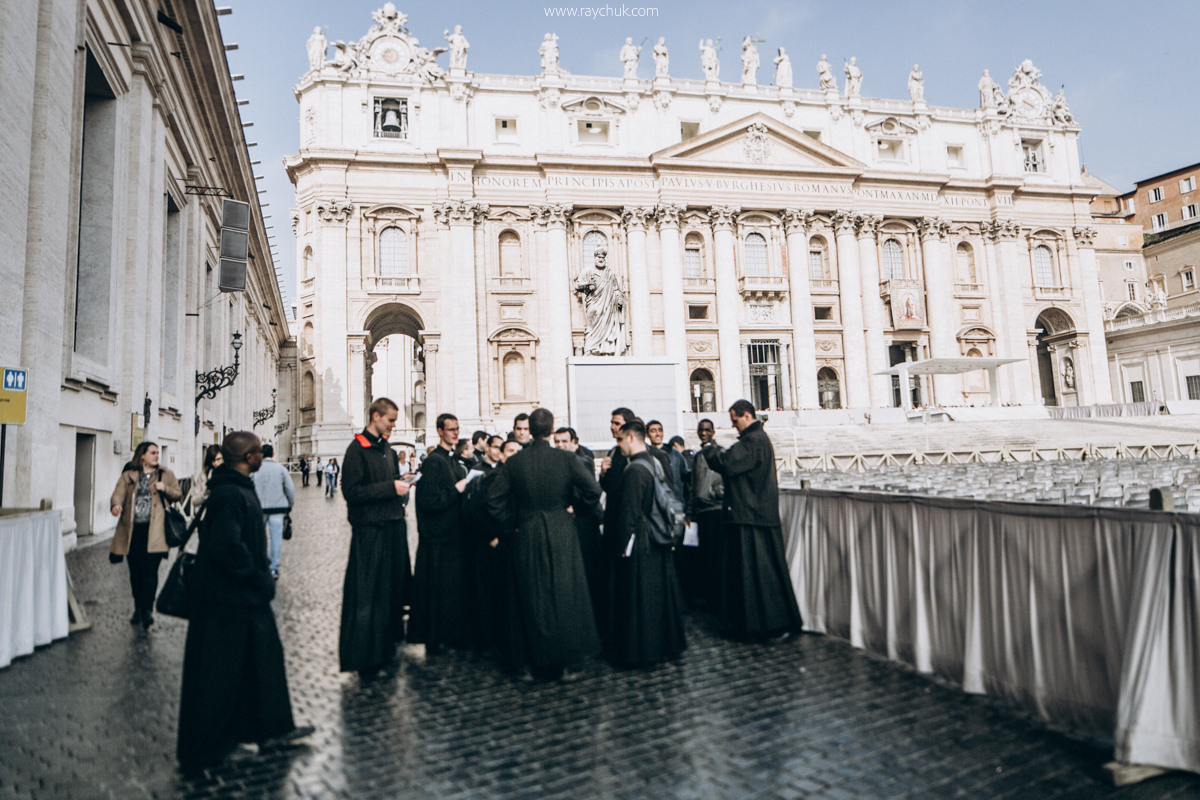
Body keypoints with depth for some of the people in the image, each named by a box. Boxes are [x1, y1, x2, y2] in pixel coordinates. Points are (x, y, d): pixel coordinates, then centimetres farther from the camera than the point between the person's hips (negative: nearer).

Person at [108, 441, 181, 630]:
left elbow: (179, 495, 11)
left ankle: (147, 610, -2)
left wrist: (165, 489, -8)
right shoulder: (128, 476, 10)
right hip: (132, 529, 1)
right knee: (135, 571, 9)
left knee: (150, 570, -8)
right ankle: (138, 609, 23)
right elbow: (118, 493, -5)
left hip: (153, 530, -1)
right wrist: (116, 505, -27)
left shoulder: (166, 475, 12)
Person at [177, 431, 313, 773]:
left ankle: (272, 728, 29)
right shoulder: (230, 494, -23)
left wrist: (261, 577, 15)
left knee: (264, 657, 17)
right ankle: (202, 752, 18)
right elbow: (227, 547, -31)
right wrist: (260, 580, -19)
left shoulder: (239, 488, 9)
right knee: (217, 674, 3)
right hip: (227, 602, -10)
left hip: (245, 597, 10)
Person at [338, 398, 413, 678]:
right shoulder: (357, 450, -10)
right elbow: (351, 491, -18)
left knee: (391, 588, 14)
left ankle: (385, 647, 27)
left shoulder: (387, 450, 13)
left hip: (393, 528, 8)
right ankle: (365, 657, 9)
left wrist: (401, 483, 3)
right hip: (370, 532, -8)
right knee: (368, 595, -1)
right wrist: (390, 487, -18)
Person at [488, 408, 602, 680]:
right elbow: (593, 490, -10)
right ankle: (569, 662, 11)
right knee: (565, 596, 7)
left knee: (529, 598, 12)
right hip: (561, 535, -1)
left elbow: (495, 499, -4)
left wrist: (510, 525, 6)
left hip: (526, 536, 2)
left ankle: (526, 662, 20)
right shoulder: (566, 459, -8)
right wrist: (573, 504, 7)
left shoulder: (514, 462, -4)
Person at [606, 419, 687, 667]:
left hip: (639, 544, -8)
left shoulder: (634, 470, -19)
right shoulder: (657, 464, 6)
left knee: (637, 597, 3)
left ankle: (640, 651, 12)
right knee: (661, 592, 17)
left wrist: (623, 545, -11)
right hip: (661, 542, 8)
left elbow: (629, 511, -19)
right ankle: (668, 643, 28)